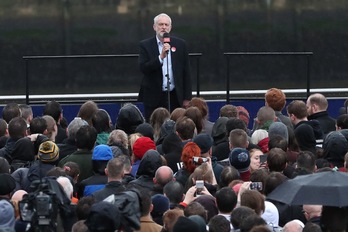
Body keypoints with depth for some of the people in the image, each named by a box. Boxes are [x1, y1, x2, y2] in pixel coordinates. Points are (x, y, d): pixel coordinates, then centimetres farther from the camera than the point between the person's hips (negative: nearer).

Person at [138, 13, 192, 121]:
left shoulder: (180, 44, 7)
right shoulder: (145, 45, 3)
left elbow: (186, 73, 8)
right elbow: (143, 68, -9)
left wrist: (187, 98, 5)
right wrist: (161, 57, -21)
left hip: (175, 97, 1)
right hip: (153, 99, -1)